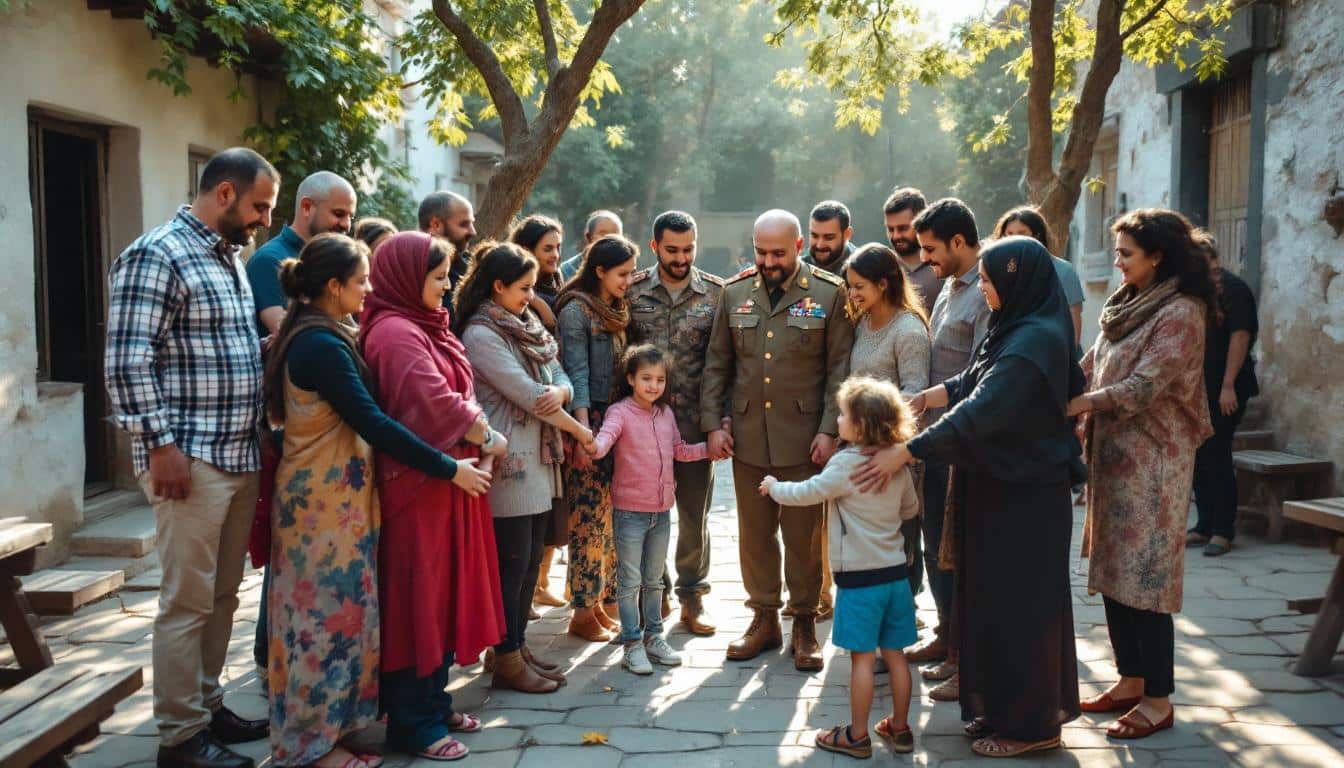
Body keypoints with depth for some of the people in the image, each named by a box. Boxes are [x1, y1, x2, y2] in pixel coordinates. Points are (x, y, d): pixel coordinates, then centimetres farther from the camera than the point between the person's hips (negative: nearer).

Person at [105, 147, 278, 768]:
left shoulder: (231, 258, 16)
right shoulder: (156, 255, -11)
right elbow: (127, 359, -17)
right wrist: (160, 443, -19)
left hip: (241, 456, 9)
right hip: (190, 459, -9)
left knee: (222, 594, 15)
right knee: (188, 600, -2)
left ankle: (207, 706, 28)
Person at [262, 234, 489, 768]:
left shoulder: (309, 336, 10)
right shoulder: (323, 346, -21)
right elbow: (373, 423, -24)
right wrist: (450, 469, -19)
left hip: (325, 493, 10)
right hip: (326, 498, -10)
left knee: (324, 612, 15)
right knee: (330, 614, 0)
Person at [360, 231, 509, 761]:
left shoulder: (422, 326, 15)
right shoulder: (395, 332, -16)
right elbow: (435, 404, -22)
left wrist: (479, 441, 2)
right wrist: (487, 437, -9)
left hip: (444, 482, 10)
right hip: (417, 484, -10)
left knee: (444, 592, 15)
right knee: (418, 597, -2)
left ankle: (434, 703, 26)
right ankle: (413, 723, 9)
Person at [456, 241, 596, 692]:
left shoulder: (527, 325, 13)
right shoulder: (480, 335, -13)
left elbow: (560, 376, 10)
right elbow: (526, 394, -16)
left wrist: (559, 392, -15)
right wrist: (580, 432, -7)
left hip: (540, 458, 8)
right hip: (508, 462, -8)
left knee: (531, 560, 13)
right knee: (512, 562, -2)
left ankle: (518, 646, 24)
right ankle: (507, 662, 9)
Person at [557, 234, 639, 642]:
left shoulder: (617, 310, 16)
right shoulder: (576, 310, -8)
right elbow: (577, 373, -14)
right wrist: (583, 432, -19)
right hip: (590, 421, -7)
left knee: (613, 516, 8)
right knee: (588, 517, -3)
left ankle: (604, 603, 17)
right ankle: (583, 612, 6)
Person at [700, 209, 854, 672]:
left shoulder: (828, 294, -2)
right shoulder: (735, 293, 7)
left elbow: (840, 369, -3)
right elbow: (716, 364, 10)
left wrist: (829, 430, -10)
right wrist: (714, 423, 3)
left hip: (804, 437, -3)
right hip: (747, 435, 3)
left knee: (804, 534, 5)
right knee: (754, 533, 11)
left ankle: (804, 624, 19)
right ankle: (764, 618, 25)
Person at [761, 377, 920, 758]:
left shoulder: (845, 463, -15)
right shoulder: (898, 463, 4)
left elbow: (805, 493, -7)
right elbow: (911, 509, 18)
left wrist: (774, 487, 10)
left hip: (859, 576, -6)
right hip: (895, 572, 6)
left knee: (863, 658, 1)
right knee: (895, 654, 13)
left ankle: (857, 736, 10)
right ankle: (900, 728, 23)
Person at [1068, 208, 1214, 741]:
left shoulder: (1180, 313, -13)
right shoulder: (1128, 305, 14)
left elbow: (1143, 386, -22)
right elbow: (1093, 365, 12)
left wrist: (1075, 404, -24)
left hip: (1151, 462, -8)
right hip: (1113, 456, 9)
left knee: (1143, 578, -4)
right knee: (1112, 573, 12)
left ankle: (1158, 700, 7)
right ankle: (1130, 681, 24)